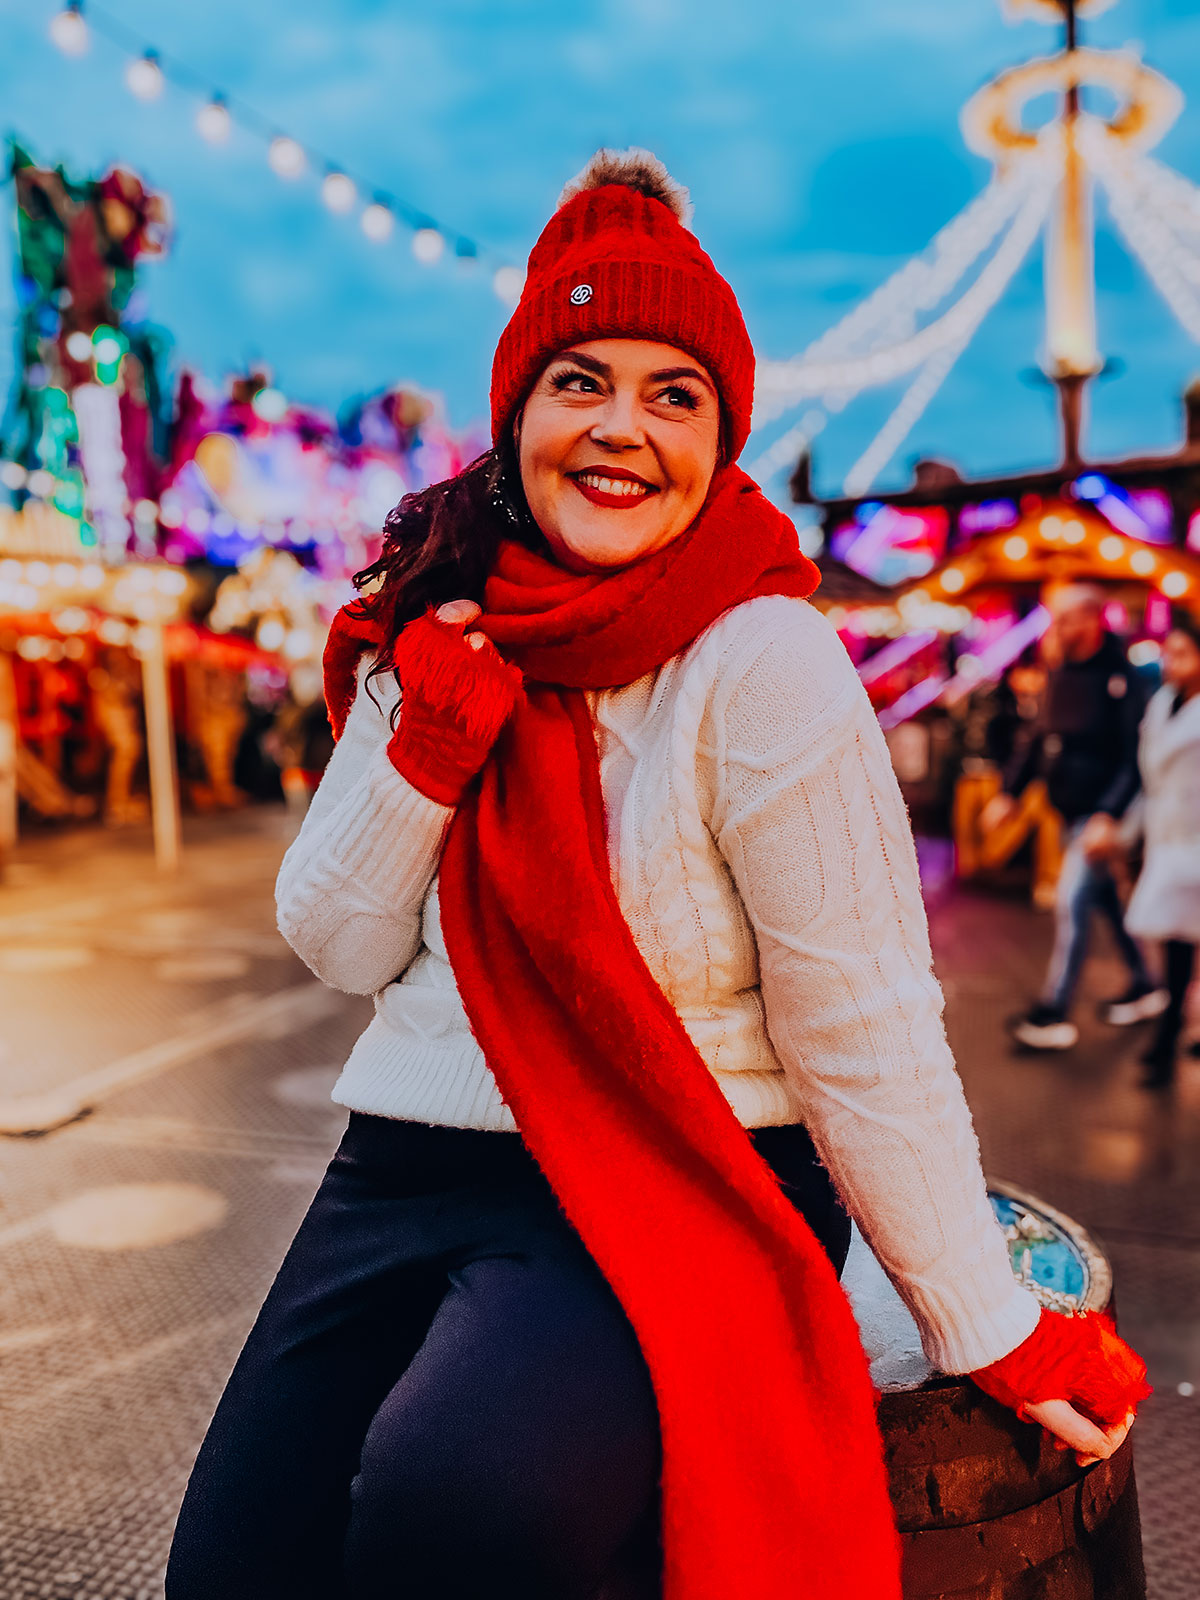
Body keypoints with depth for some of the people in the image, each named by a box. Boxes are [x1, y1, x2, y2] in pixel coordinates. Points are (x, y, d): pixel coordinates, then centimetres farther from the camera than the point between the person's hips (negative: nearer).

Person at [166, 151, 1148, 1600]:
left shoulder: (760, 662, -14)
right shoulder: (433, 636, 4)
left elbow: (867, 1032, -11)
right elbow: (338, 950, 4)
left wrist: (990, 1332, -7)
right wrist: (421, 748, -12)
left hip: (678, 1198, -5)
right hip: (405, 1168, 6)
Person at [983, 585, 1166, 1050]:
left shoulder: (1120, 680, -17)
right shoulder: (1061, 675, 7)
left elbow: (1135, 759, -20)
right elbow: (1038, 738, 16)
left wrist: (1109, 817, -27)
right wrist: (1009, 792, 10)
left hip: (1101, 814, -8)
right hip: (1073, 812, 8)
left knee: (1072, 900, -10)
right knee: (1107, 899, 18)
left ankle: (1054, 1015, -3)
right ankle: (1145, 987, 36)